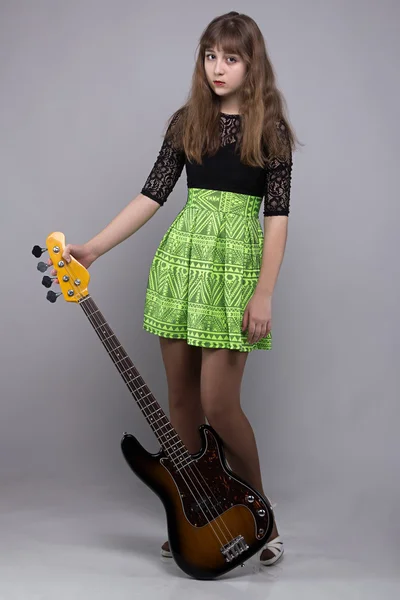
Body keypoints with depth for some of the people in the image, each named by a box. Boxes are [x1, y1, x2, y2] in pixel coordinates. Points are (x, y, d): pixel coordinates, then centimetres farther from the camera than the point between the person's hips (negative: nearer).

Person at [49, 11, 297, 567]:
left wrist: (264, 293, -14)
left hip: (237, 262, -4)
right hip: (181, 257, 4)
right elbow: (153, 194, 6)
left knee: (218, 402, -8)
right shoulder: (188, 121, 8)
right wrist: (94, 248, -2)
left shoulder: (270, 129, -1)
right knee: (181, 396, 7)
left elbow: (276, 214, -6)